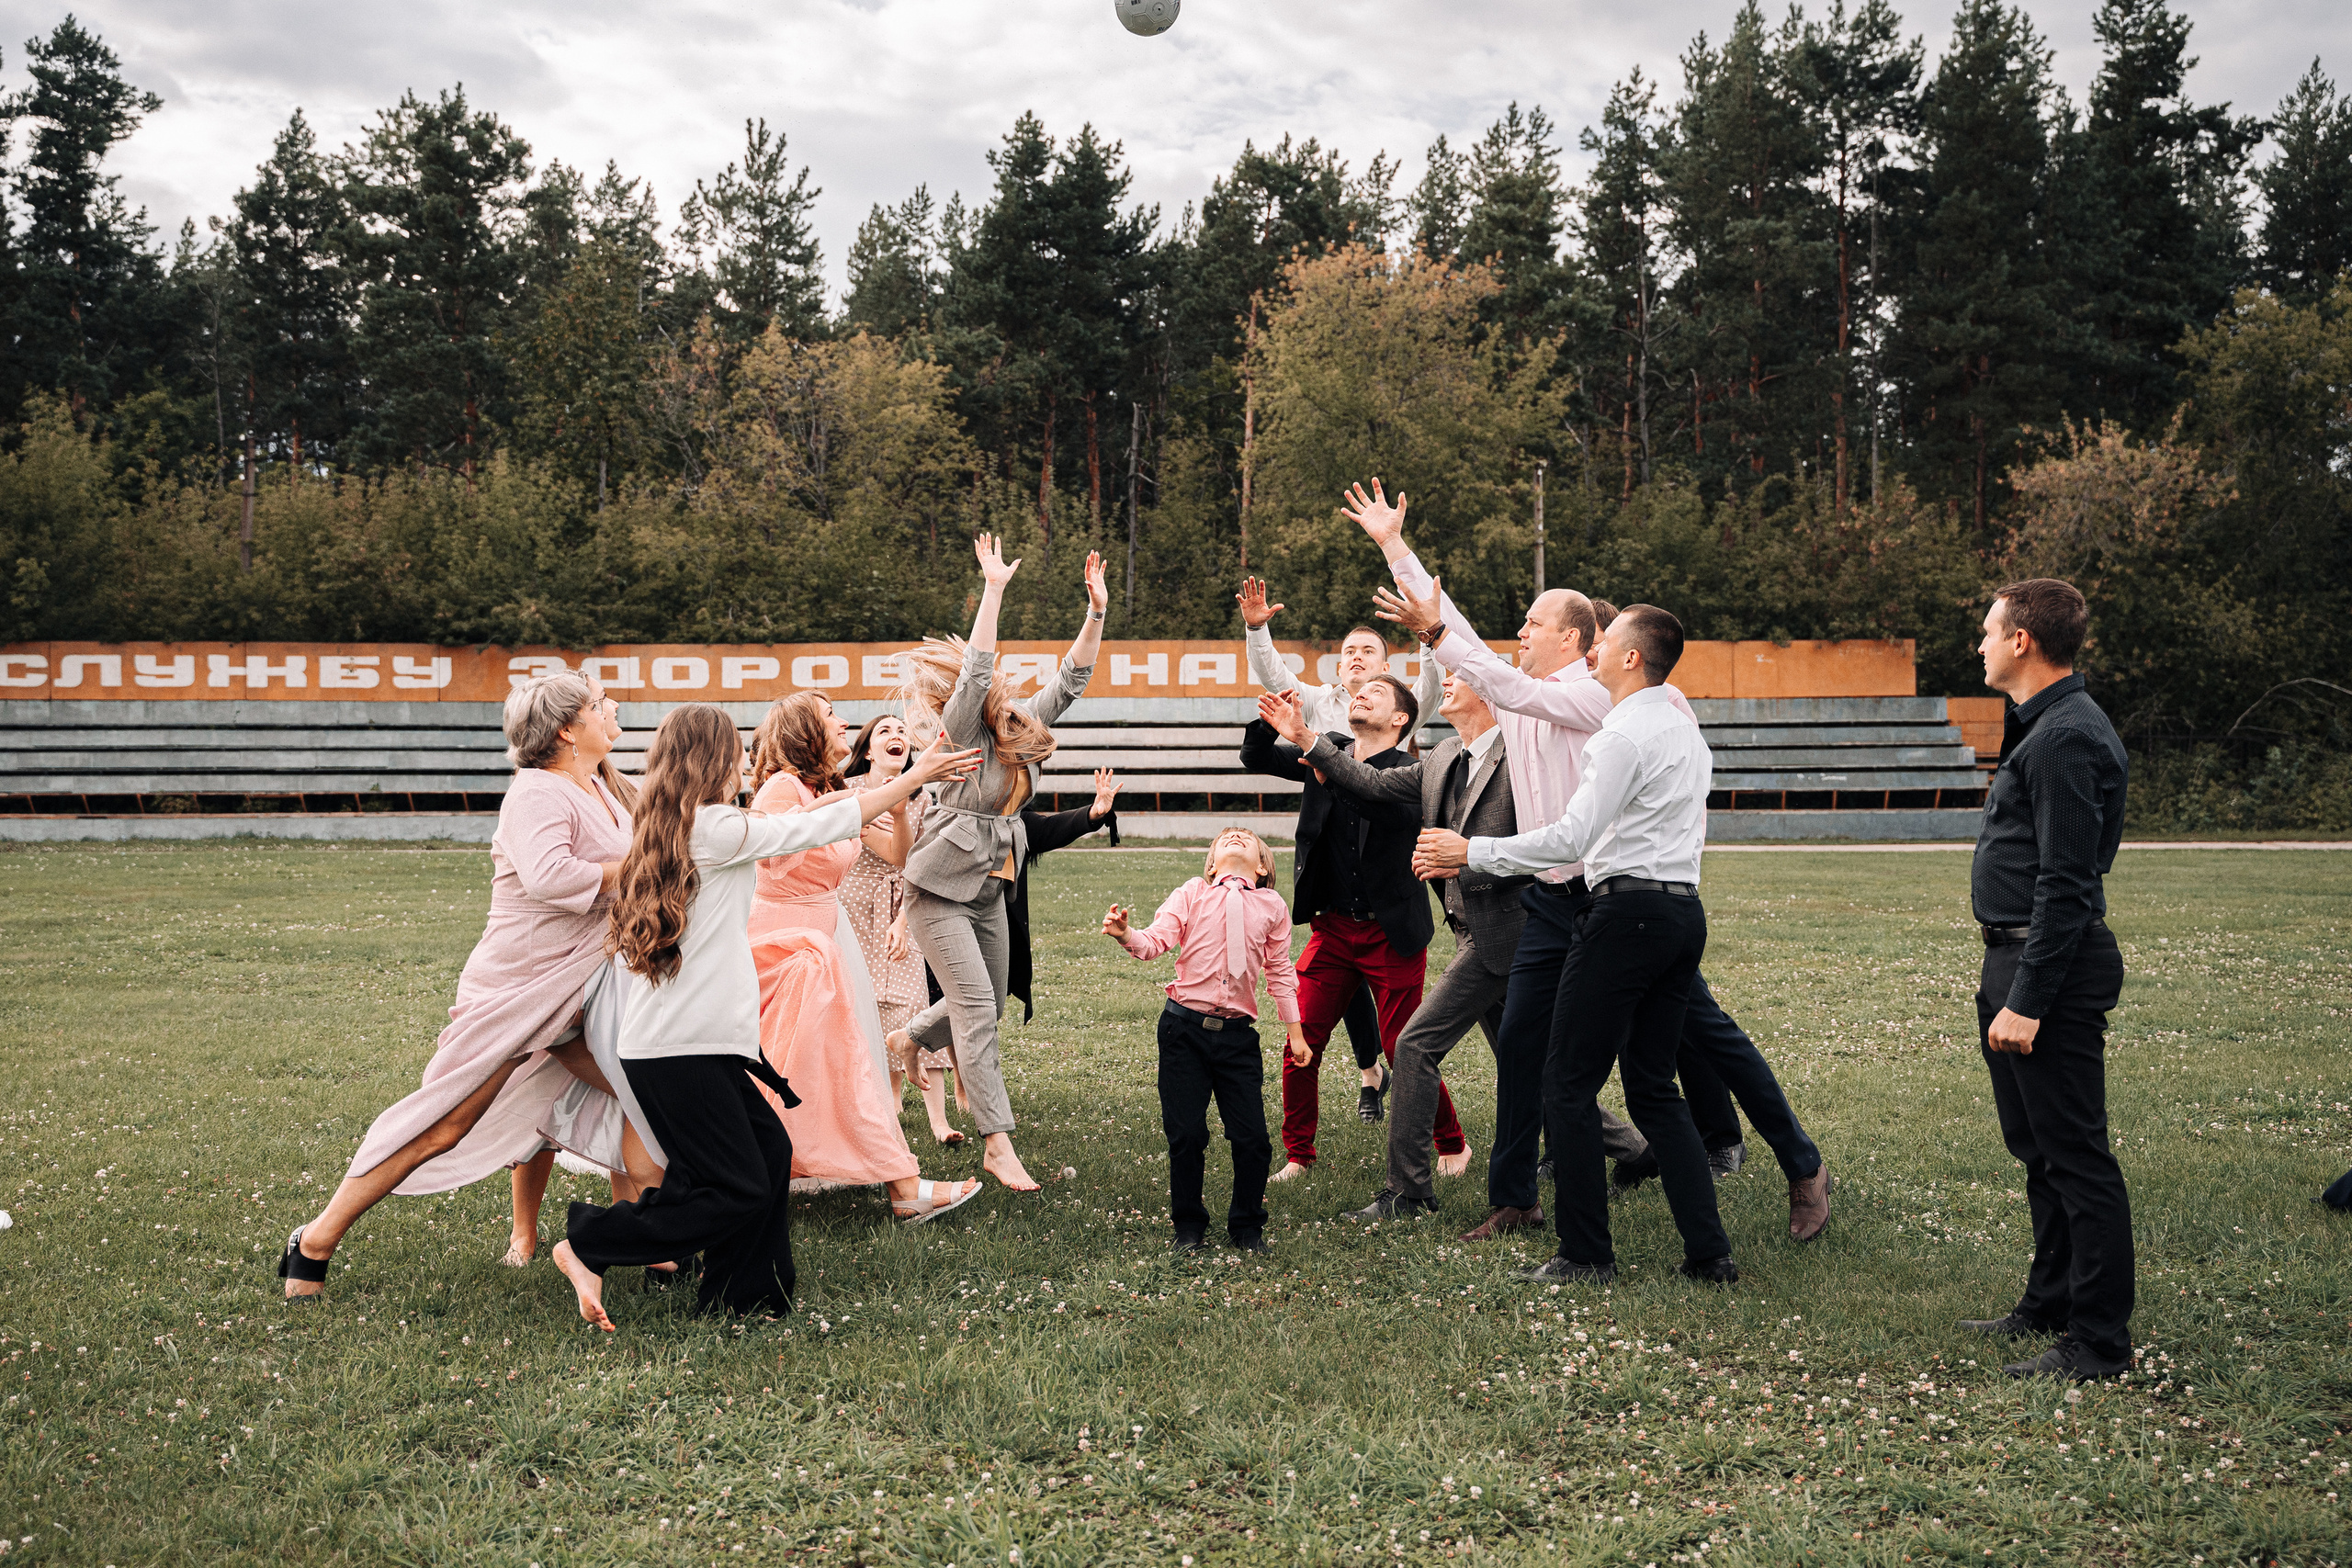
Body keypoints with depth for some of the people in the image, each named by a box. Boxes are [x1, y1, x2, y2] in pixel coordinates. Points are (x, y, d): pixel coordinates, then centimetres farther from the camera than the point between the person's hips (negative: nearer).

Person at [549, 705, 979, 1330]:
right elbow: (822, 827, -5)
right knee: (739, 1193, -4)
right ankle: (588, 1245, 2)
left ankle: (741, 1296, 15)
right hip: (683, 1048, -9)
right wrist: (918, 774, 4)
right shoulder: (718, 827, -12)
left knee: (769, 1148, 12)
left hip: (685, 1040, 9)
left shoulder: (667, 832, 12)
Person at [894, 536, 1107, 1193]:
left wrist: (1096, 613, -9)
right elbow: (977, 674, -30)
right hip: (941, 892, -7)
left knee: (985, 1008, 18)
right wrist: (993, 590, -33)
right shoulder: (956, 733, -14)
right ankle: (998, 1145, -10)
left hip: (989, 891, 7)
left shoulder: (1019, 726, 3)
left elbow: (1070, 679, 1)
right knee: (976, 1009, -12)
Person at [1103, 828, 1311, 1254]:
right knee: (1185, 1133, 0)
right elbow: (1156, 940, -7)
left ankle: (1246, 1225, 19)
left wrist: (1295, 1031, 17)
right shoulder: (1191, 894, 5)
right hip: (1185, 1026, -1)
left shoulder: (1272, 906, 10)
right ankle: (1189, 1225, 19)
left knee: (1252, 1137, -2)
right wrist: (1126, 935, -28)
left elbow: (1280, 973, 17)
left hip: (1237, 1034, 1)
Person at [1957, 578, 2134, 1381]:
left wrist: (2027, 1002, -24)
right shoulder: (2043, 727, 16)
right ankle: (2050, 1304, 31)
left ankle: (2100, 1343, 2)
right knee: (2039, 1149, 19)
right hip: (2018, 957, 11)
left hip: (2053, 968, -11)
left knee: (2075, 1156, -5)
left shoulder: (2066, 738, -18)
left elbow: (2064, 885, -23)